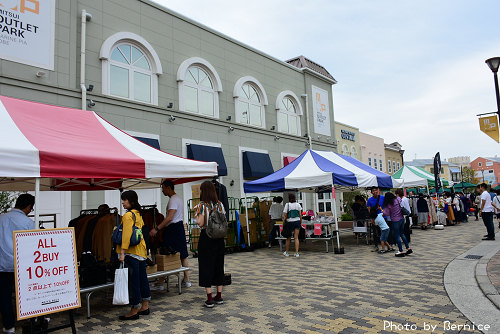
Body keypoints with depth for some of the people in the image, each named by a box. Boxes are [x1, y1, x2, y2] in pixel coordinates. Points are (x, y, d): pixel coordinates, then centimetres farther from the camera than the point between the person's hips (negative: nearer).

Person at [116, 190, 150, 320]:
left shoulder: (128, 215, -13)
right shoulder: (138, 214, 13)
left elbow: (126, 234, -20)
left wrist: (122, 252, -21)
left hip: (131, 252, -9)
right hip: (141, 251, 9)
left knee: (133, 280, -2)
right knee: (142, 277, 14)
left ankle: (134, 310, 7)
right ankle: (145, 306, 24)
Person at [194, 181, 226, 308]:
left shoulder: (202, 205, -11)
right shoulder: (220, 204, 3)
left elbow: (200, 223, -14)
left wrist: (196, 213, 1)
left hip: (206, 237, -5)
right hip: (219, 238, 5)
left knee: (206, 265, 3)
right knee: (219, 264, 13)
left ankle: (210, 298, 3)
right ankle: (219, 296, 20)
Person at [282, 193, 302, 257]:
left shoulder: (287, 205, -6)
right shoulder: (298, 204, 3)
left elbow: (285, 215, -6)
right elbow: (300, 215, 3)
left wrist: (284, 223, 2)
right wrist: (301, 223, 11)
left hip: (290, 222, -2)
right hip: (297, 221, 2)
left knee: (288, 238, 10)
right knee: (296, 238, 4)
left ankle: (286, 252, 22)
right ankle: (296, 253, 1)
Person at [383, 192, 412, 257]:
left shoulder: (389, 204, -16)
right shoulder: (398, 199, -2)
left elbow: (387, 214, -10)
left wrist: (382, 210, 4)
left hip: (396, 221, -7)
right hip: (402, 219, 7)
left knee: (397, 236, 3)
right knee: (402, 234, 21)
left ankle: (401, 251, 6)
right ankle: (408, 248, 22)